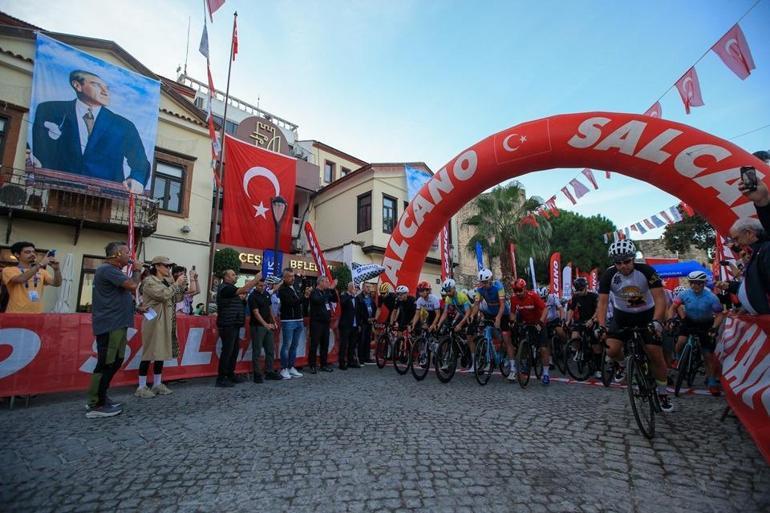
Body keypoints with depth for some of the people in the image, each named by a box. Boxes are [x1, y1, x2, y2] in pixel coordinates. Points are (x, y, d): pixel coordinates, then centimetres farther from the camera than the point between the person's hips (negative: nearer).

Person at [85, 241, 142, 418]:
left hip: (117, 323, 11)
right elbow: (132, 285, -24)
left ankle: (99, 398, 24)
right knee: (106, 364, -6)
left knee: (115, 361, 14)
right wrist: (137, 270, -8)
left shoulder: (113, 270, 19)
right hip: (110, 324, -11)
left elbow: (128, 291, 23)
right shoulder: (108, 269, -15)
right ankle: (96, 406, 3)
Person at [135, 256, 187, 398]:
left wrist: (182, 285, 1)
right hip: (154, 322, -8)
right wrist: (176, 284, -14)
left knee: (161, 352, 11)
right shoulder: (149, 281, -9)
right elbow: (164, 295, -21)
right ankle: (141, 387, 7)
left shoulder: (167, 282, 14)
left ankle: (157, 384, 20)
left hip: (166, 322, 8)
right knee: (149, 353, -3)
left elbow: (177, 298, 13)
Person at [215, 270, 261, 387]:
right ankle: (220, 379, -2)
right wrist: (256, 278, -18)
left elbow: (243, 291, 17)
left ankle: (230, 374, 22)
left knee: (234, 350, 13)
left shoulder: (229, 288, 20)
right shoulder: (225, 288, -13)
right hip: (228, 325, -10)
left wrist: (256, 280, 8)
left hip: (233, 325, 10)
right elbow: (243, 290, -22)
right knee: (227, 351, -7)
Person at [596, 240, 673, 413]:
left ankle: (663, 393, 20)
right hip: (622, 315, 1)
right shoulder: (608, 275, -20)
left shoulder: (646, 271, -21)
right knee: (611, 350, -18)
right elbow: (602, 302, -21)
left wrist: (656, 321, -41)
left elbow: (660, 298, -25)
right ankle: (622, 364, 18)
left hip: (647, 315, 0)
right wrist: (601, 325, -36)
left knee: (656, 356, -4)